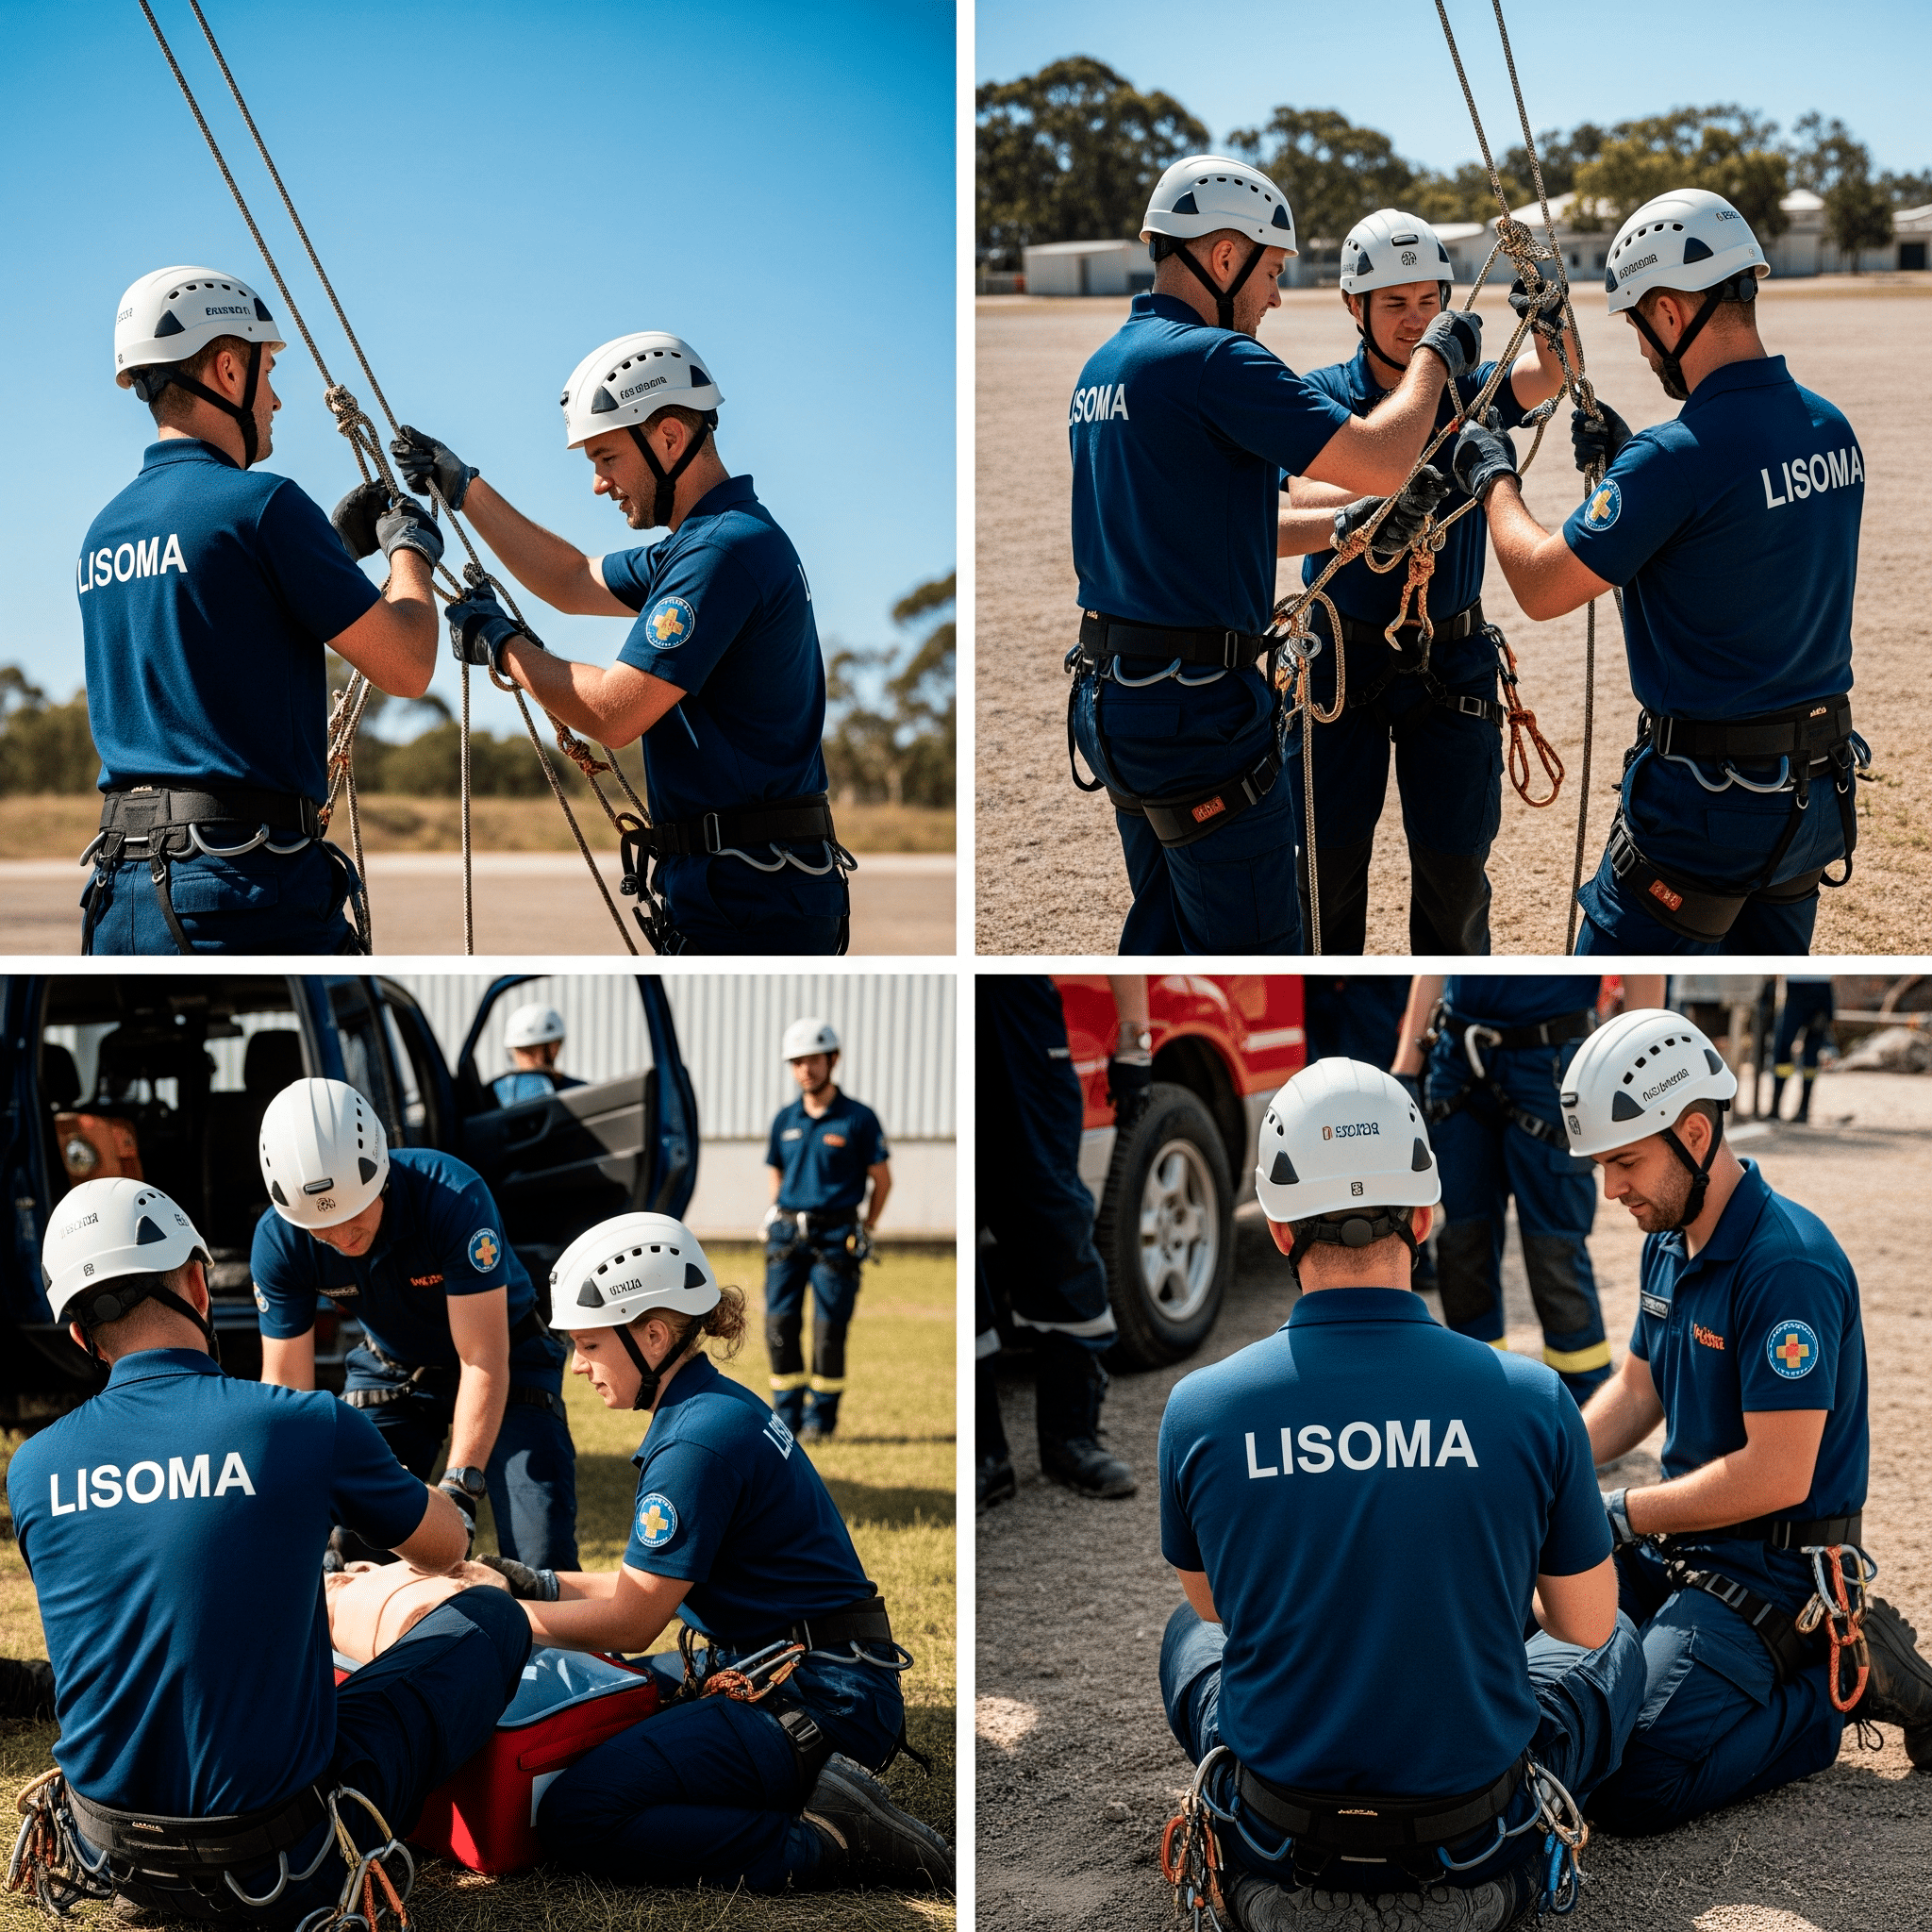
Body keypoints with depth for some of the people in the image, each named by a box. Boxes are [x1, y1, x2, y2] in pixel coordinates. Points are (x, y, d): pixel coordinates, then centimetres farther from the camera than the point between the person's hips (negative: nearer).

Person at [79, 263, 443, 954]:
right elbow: (406, 668, -7)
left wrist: (337, 545, 29)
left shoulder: (104, 532, 15)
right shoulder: (259, 503, -9)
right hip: (242, 888, -8)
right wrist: (410, 549, 12)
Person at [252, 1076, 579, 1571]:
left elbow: (482, 1361, -33)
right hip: (390, 1370, 3)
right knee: (344, 1550, -8)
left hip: (503, 1361, -3)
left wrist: (459, 1487, -40)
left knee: (542, 1561, -15)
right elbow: (286, 1383, -14)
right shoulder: (278, 1241, -22)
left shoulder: (454, 1195, -35)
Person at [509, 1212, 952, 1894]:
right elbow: (656, 1582, 19)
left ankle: (830, 1842, -16)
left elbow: (632, 1621, -14)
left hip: (814, 1703, -11)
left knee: (575, 1818, -19)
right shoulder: (720, 1406, 13)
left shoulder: (700, 1440, -18)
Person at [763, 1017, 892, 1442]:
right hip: (787, 1234, 4)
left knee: (829, 1330, -3)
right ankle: (787, 1416, 7)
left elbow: (882, 1179, 3)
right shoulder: (785, 1120, 9)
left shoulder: (858, 1119, -4)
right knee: (779, 1326, -2)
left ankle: (821, 1418, 8)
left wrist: (864, 1232, 6)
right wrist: (780, 1223, 10)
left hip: (835, 1235, -4)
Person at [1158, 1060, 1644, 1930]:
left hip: (1278, 1817, 1)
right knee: (1614, 1646, 29)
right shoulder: (1530, 1399, -16)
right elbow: (1585, 1624, -1)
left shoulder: (1200, 1409, -14)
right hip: (1470, 1817, -1)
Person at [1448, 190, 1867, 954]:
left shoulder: (1678, 456, -22)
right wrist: (1628, 459, 17)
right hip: (1818, 785, 8)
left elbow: (1542, 586, -15)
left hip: (1708, 797, -8)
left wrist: (1492, 477, 1)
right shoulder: (1832, 429, 4)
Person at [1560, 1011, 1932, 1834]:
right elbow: (1636, 1390, 19)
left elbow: (1777, 1476, -25)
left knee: (1633, 1785, -21)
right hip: (1679, 1545, 9)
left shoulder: (1788, 1264, -23)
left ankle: (1844, 1682, -1)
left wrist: (1620, 1515, -16)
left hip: (1772, 1570, -9)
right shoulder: (1667, 1241, 7)